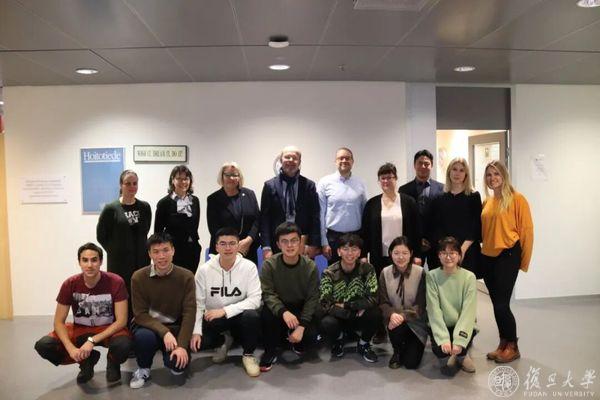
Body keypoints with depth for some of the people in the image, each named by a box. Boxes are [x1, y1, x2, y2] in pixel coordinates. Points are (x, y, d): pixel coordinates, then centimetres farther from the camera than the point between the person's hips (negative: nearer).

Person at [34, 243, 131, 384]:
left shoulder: (115, 282, -21)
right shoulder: (70, 284, -14)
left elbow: (121, 320, -20)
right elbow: (59, 322, -10)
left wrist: (92, 340, -29)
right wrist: (71, 348, -26)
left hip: (109, 329, -3)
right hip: (80, 329, 3)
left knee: (123, 344, -36)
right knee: (43, 346, -21)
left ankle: (113, 362, 3)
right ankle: (87, 360, 6)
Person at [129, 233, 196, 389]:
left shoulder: (186, 276, -11)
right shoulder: (139, 277, -11)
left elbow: (189, 313, -13)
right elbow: (140, 314, -12)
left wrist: (182, 345, -23)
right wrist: (164, 332, -25)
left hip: (175, 327, 0)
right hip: (148, 325, 0)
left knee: (178, 363, -24)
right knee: (144, 336, -34)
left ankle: (175, 365, 16)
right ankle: (143, 369, 0)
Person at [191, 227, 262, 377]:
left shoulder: (249, 267, -14)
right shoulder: (204, 270, -10)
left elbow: (255, 299, -20)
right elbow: (198, 303, -6)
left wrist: (225, 311, -26)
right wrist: (196, 331, -17)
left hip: (238, 316, -1)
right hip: (212, 320, 2)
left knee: (252, 316, -34)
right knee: (196, 342, -24)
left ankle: (248, 354, -3)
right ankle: (224, 340, 11)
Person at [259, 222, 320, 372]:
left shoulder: (310, 266, -13)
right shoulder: (269, 265, -16)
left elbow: (312, 298, -12)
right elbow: (267, 294, -21)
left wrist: (301, 325, -24)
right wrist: (284, 312, -39)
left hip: (301, 309, 1)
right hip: (278, 307, 0)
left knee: (310, 336, -23)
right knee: (267, 314, -33)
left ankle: (295, 341, 15)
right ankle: (270, 351, -7)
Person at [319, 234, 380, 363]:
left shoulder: (367, 269, -10)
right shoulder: (329, 273, -14)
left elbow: (373, 299, -17)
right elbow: (325, 305, -20)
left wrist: (346, 305, -23)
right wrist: (357, 309, -25)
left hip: (359, 317, 1)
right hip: (338, 317, -1)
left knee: (376, 314, -30)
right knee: (327, 323, -33)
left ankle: (363, 344, 4)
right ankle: (339, 339, 7)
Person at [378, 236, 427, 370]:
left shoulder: (420, 272, -12)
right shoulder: (385, 273, -5)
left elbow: (420, 305, -13)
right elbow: (383, 302, -6)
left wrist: (403, 316, -29)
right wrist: (392, 314, -28)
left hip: (416, 323, -1)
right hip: (395, 319, 2)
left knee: (411, 363, -11)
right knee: (396, 328, -34)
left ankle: (413, 345, 25)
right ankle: (397, 352, 3)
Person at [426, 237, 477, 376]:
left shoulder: (469, 277, -9)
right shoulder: (432, 276, -8)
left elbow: (468, 310, -14)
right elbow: (434, 310, -13)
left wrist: (459, 341, -24)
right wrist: (443, 339, -24)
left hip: (462, 325, 0)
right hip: (441, 326, 0)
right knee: (438, 347, -28)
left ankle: (461, 355, 8)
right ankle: (448, 356, 11)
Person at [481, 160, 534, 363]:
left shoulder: (516, 199, -6)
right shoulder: (486, 203, 10)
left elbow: (526, 230, -6)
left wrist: (523, 261, -5)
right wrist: (481, 250, 9)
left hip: (507, 256, -6)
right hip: (488, 257, 6)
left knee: (502, 304, -4)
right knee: (497, 304, 12)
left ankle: (513, 346, 15)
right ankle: (503, 344, 26)